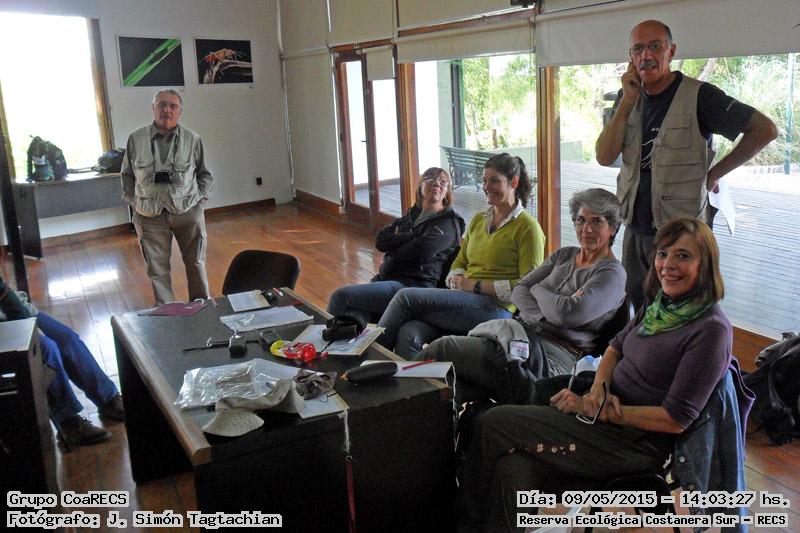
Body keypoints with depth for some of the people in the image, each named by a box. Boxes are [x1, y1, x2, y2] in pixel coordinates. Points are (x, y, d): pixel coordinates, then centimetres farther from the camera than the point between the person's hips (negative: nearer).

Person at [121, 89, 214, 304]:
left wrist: (201, 197, -1)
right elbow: (127, 175, 10)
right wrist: (133, 200, 3)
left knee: (196, 264, 10)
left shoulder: (193, 139, -2)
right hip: (150, 214, 0)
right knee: (157, 269, 6)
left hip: (188, 211, 0)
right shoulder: (136, 139, -1)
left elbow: (205, 173, 9)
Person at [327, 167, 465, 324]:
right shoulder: (413, 214, 22)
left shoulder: (448, 222, 1)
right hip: (384, 278, 6)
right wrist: (414, 237, -4)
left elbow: (420, 252, -15)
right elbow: (380, 241, 8)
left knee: (341, 296, -19)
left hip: (413, 284, -6)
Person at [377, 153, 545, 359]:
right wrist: (457, 280, 0)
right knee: (408, 335, -25)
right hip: (463, 300, 6)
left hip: (496, 307, -6)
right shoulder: (478, 220, 22)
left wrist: (476, 285, -11)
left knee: (406, 297, -19)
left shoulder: (527, 226, 0)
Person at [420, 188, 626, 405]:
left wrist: (538, 289, 1)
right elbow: (518, 291, 10)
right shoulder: (564, 255, 20)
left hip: (551, 357, -7)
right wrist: (547, 315, -11)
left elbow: (566, 314, -19)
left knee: (442, 348, -18)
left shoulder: (612, 274, -3)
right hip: (523, 334, 7)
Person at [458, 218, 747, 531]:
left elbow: (675, 419, -18)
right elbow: (616, 347, 16)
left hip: (638, 442, -7)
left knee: (493, 423, -12)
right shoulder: (661, 303, 6)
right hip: (609, 407, 7)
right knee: (514, 470, -17)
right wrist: (598, 389, -5)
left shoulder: (711, 329, -17)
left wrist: (598, 410, -17)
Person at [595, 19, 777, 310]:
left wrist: (715, 173, -8)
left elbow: (765, 129, -9)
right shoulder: (628, 97, 6)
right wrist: (627, 100, -11)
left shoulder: (698, 95, -11)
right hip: (635, 231, 5)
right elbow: (604, 157, -5)